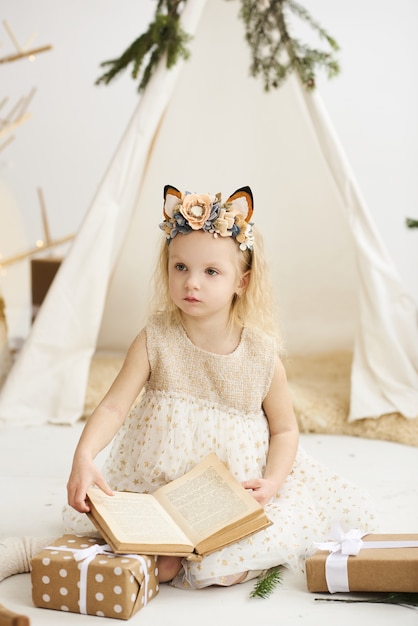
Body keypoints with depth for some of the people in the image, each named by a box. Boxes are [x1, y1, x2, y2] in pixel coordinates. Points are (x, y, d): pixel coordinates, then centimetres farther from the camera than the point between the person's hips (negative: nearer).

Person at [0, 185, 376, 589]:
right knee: (86, 509, -18)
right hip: (157, 490, 1)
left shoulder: (262, 355, -8)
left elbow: (285, 429, 2)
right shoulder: (154, 341, -9)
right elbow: (113, 407, -15)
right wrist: (83, 458, -33)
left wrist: (271, 482, -16)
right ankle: (158, 552, -6)